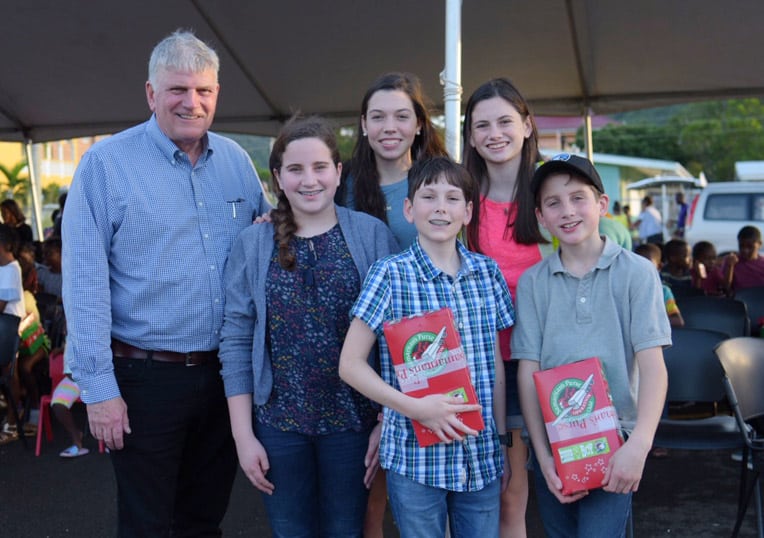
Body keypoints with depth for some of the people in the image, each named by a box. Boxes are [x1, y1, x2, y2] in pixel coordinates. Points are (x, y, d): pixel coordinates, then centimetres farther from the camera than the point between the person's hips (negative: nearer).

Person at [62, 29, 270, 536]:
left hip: (225, 373, 4)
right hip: (146, 377, -4)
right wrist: (98, 386, -15)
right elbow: (85, 280, -12)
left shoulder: (236, 159, 5)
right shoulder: (107, 162, -9)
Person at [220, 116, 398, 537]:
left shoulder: (372, 234, -4)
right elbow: (236, 341, 0)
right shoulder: (252, 243, -1)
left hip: (353, 417, -1)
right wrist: (243, 435, -4)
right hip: (278, 421, 1)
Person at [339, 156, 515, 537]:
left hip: (482, 457, 3)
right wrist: (416, 408, -18)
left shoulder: (487, 272, 4)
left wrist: (501, 440, 10)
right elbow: (350, 364, -9)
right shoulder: (390, 274, -8)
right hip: (415, 458, -3)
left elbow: (495, 362, 10)